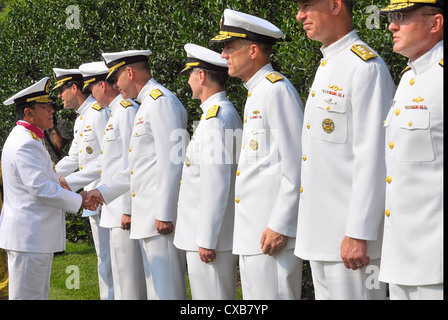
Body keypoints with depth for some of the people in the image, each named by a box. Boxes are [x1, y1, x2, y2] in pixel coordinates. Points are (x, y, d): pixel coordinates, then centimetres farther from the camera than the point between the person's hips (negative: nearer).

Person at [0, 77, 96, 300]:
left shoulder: (28, 139, 18)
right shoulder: (25, 144, -17)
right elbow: (40, 188, -23)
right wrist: (77, 201, -13)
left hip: (37, 235, 11)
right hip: (28, 235, -11)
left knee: (40, 293, 16)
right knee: (27, 295, -6)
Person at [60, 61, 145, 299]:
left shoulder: (127, 111, -13)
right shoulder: (115, 113, 18)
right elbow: (104, 162, 25)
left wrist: (129, 209, -20)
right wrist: (68, 182, 25)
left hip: (125, 211, -10)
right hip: (115, 210, 10)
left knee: (127, 275, -5)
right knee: (121, 273, 15)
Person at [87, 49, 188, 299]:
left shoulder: (162, 101, -11)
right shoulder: (148, 105, 21)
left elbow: (171, 161, -19)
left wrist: (165, 214, -22)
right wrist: (105, 191, 23)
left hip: (161, 216, -10)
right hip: (147, 215, 10)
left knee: (166, 288, -9)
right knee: (155, 286, 13)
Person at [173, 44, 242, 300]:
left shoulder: (215, 118, -17)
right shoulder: (225, 113, 15)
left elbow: (216, 185, -22)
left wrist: (206, 240, -21)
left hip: (211, 237, -10)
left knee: (211, 295, -5)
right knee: (222, 295, 14)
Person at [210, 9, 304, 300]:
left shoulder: (277, 90, -12)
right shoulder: (256, 94, 19)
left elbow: (296, 166, -17)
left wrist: (280, 226, -20)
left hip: (272, 232, -10)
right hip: (251, 232, 10)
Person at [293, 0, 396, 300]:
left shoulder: (366, 67, -13)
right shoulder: (327, 68, 17)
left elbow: (372, 160, -19)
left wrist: (358, 234, -21)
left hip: (349, 235, -9)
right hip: (319, 237, 9)